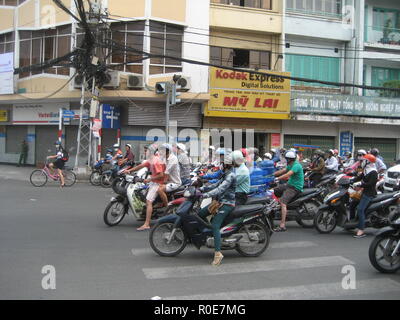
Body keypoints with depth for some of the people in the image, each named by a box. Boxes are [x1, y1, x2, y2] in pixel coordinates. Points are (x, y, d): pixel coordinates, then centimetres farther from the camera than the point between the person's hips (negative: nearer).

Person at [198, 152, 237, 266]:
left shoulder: (231, 176, -16)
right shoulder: (226, 174, 17)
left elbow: (220, 189, -27)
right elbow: (216, 185, 18)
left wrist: (205, 195, -32)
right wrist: (202, 189, 8)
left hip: (227, 204, -10)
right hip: (220, 201, 10)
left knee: (215, 226, -23)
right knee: (200, 214, 8)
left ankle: (218, 253, -27)